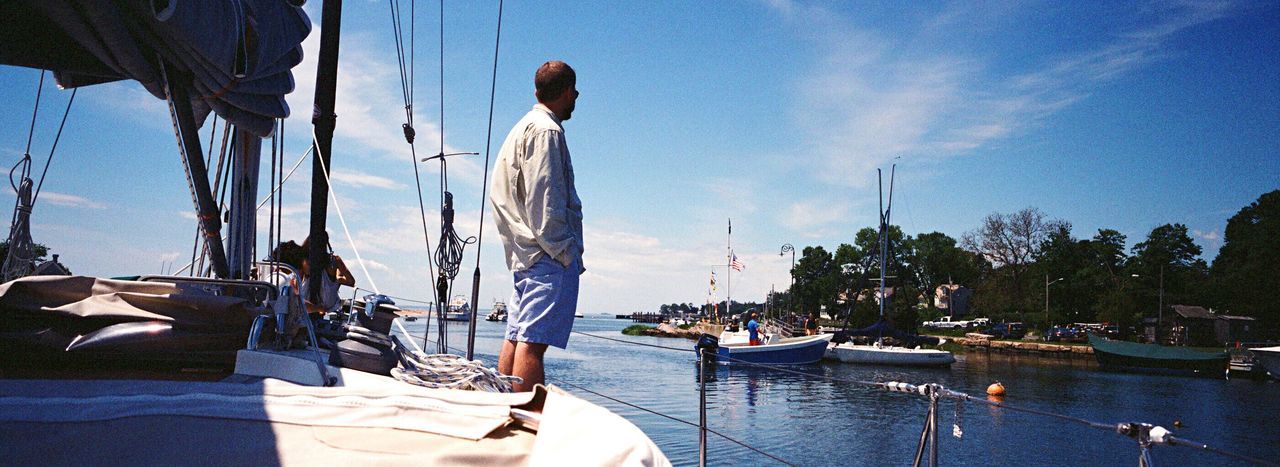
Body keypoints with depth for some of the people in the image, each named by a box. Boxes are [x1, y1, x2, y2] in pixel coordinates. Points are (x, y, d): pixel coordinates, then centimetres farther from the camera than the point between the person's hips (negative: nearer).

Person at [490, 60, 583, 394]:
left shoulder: (521, 128, 23)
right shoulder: (546, 131, -7)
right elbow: (543, 200, -17)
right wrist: (565, 252, -16)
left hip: (522, 254, 10)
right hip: (548, 256, -10)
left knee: (516, 337, 9)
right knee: (533, 341, -14)